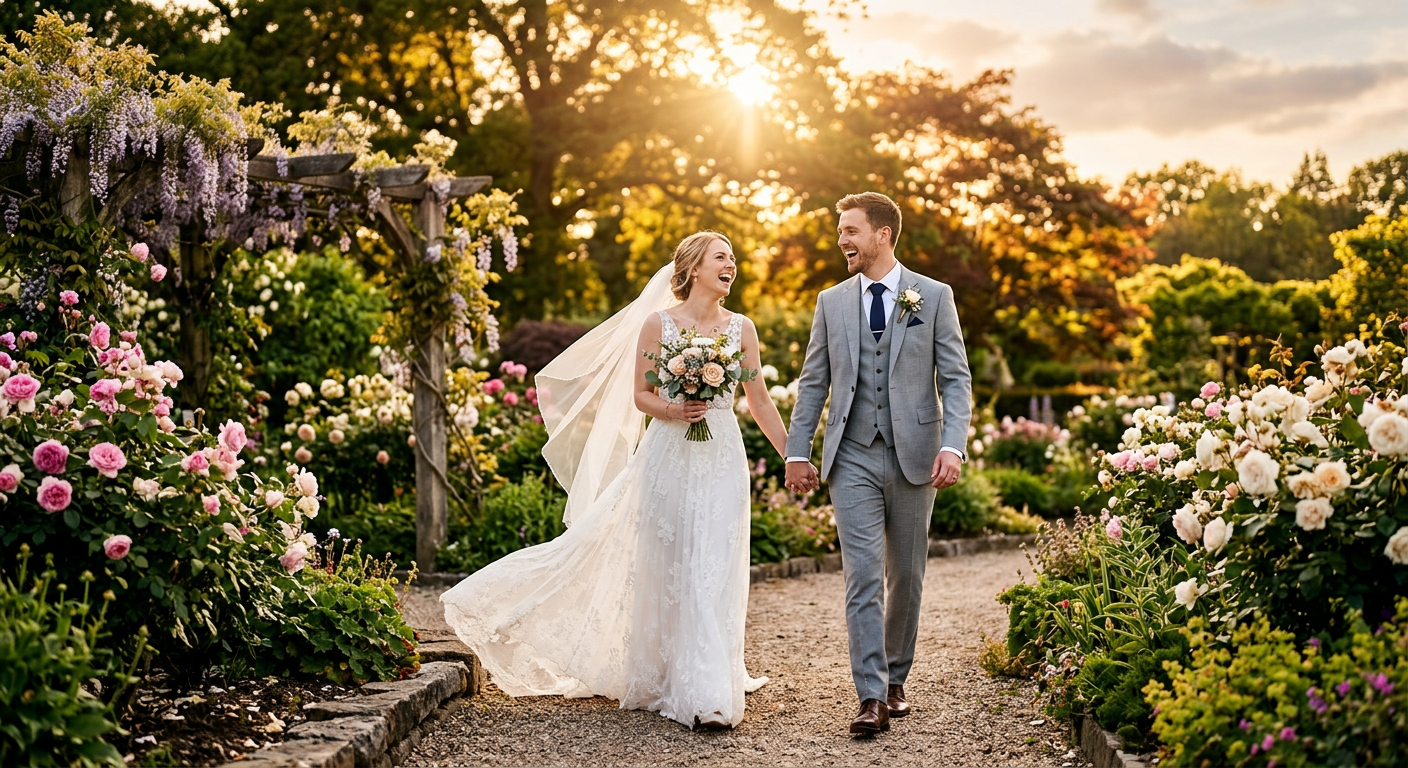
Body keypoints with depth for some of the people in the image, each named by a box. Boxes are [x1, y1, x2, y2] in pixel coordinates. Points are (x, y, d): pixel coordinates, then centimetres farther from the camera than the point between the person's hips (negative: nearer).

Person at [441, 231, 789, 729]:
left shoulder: (742, 328, 8)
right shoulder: (657, 323, 0)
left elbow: (759, 400, 11)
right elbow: (640, 395, 1)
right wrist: (675, 411, -18)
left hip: (722, 460, 2)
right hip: (668, 456, -2)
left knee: (715, 570, -3)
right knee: (668, 567, 3)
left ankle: (709, 692, 1)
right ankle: (666, 679, 16)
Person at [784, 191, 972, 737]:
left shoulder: (934, 297, 2)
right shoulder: (831, 302, 9)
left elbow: (956, 379, -1)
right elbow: (813, 382, 11)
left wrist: (952, 447, -14)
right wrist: (797, 451, 5)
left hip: (914, 456, 0)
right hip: (852, 457, 1)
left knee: (906, 577, 9)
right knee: (863, 577, -7)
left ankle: (895, 680, 25)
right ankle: (872, 697, -8)